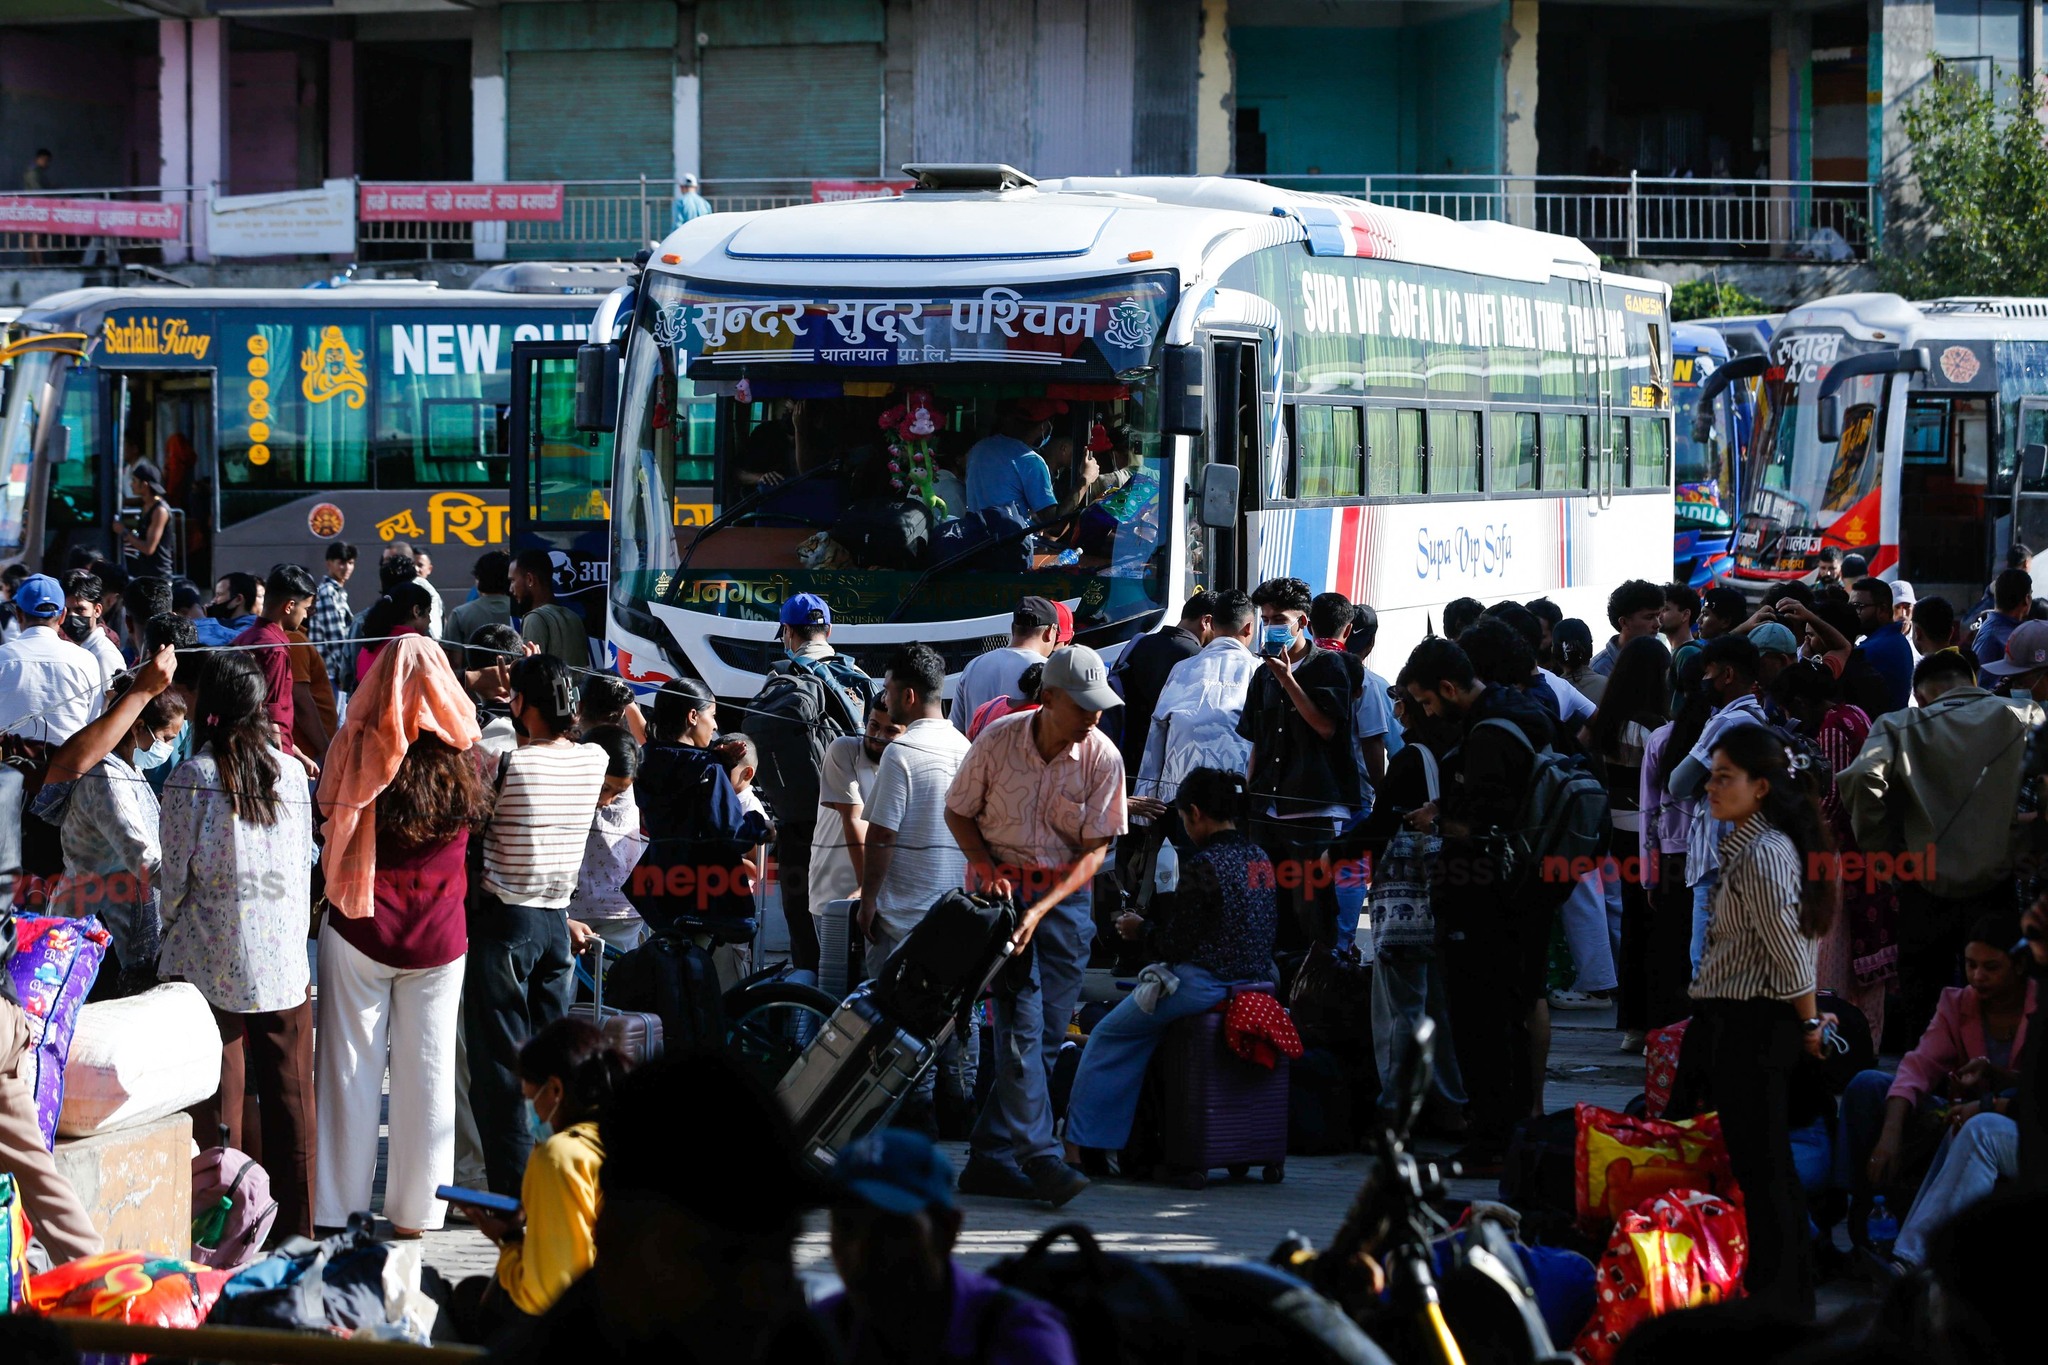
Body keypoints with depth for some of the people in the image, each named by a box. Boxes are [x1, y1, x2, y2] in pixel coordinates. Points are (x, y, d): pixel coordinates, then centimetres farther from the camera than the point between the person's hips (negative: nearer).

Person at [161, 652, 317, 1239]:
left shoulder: (190, 778, -11)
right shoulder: (291, 772, 0)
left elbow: (175, 875, -6)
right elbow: (306, 866, 7)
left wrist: (171, 925, 13)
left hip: (212, 962, -3)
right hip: (285, 959, 3)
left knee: (217, 1103, 2)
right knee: (290, 1100, 11)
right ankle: (296, 1228, 17)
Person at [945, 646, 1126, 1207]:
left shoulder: (1102, 758, -7)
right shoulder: (998, 740, -9)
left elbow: (1095, 849, -7)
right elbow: (958, 812, 5)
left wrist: (1041, 909, -18)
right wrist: (988, 868, -11)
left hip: (1066, 895, 2)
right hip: (1002, 888, -2)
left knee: (1046, 1033, 0)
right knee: (1021, 1024, -14)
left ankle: (991, 1157, 9)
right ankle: (1040, 1156, -21)